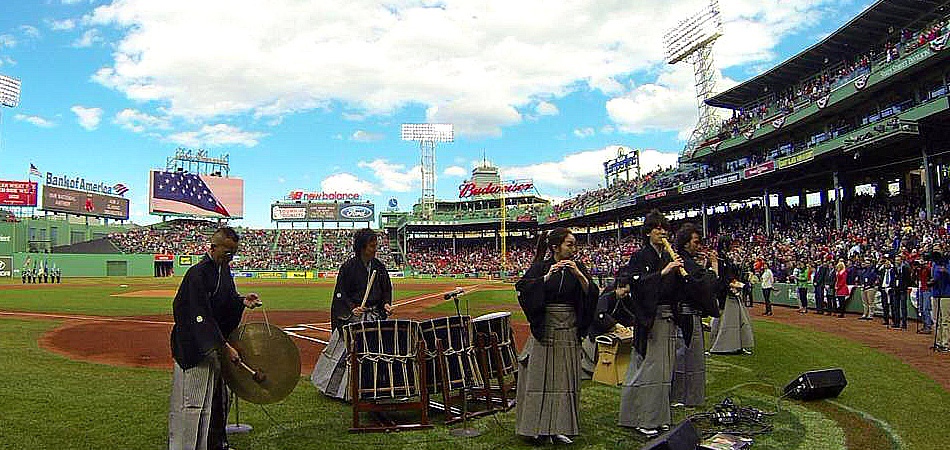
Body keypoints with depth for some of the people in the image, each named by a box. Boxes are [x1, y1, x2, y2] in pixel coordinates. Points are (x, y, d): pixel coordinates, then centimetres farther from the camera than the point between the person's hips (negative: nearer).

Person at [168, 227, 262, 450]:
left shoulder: (224, 269, 5)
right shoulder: (198, 273, -22)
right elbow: (201, 317, -25)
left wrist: (242, 301, -3)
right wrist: (224, 346, -26)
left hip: (215, 343, 9)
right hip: (193, 346, -9)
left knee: (218, 397, 18)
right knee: (193, 402, -1)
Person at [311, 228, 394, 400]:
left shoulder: (378, 266, 5)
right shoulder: (349, 266, -9)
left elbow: (386, 289, 14)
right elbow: (341, 293, -8)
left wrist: (386, 303, -4)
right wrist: (352, 308, -21)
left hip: (374, 316, 5)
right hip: (353, 316, -4)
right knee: (345, 351, 0)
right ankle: (335, 386, 16)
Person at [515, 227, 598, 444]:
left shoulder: (578, 268, 5)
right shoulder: (540, 267, -2)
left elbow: (590, 293, -6)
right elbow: (522, 287, -15)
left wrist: (579, 275, -20)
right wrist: (547, 277, -24)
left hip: (569, 331, 3)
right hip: (544, 329, -3)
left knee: (565, 378, 6)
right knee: (541, 377, 1)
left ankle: (559, 427, 16)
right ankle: (539, 427, 11)